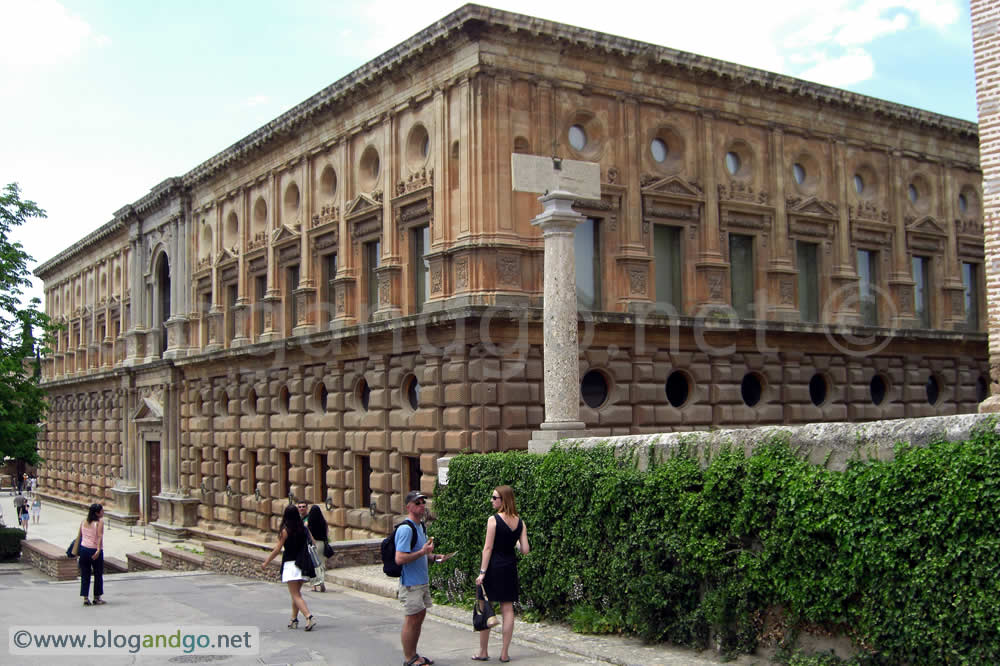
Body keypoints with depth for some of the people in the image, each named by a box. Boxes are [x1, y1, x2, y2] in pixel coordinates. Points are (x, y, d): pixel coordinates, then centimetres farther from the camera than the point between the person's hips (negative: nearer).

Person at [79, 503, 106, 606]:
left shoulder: (83, 522, 9)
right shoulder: (99, 522, -9)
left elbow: (80, 536, 12)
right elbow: (100, 536, -20)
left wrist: (76, 551, 23)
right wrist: (98, 550, -28)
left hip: (83, 549, 5)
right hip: (95, 550, -5)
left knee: (85, 574, 9)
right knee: (98, 574, 10)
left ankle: (85, 598, 6)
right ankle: (97, 598, 16)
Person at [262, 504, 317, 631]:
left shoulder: (285, 531, -10)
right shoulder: (304, 529, 4)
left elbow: (277, 550, -8)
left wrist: (266, 562, 3)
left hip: (290, 564, -6)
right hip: (303, 565, 6)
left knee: (295, 595, -6)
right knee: (296, 593, 20)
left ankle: (309, 617, -23)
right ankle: (294, 620, 25)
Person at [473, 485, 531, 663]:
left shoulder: (493, 520, -12)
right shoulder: (520, 523, 3)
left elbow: (488, 548, -13)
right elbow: (525, 550, 0)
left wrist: (482, 572, -12)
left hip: (493, 566, -5)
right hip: (510, 567, 5)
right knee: (508, 609, 8)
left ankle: (483, 652, 11)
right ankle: (504, 653, 10)